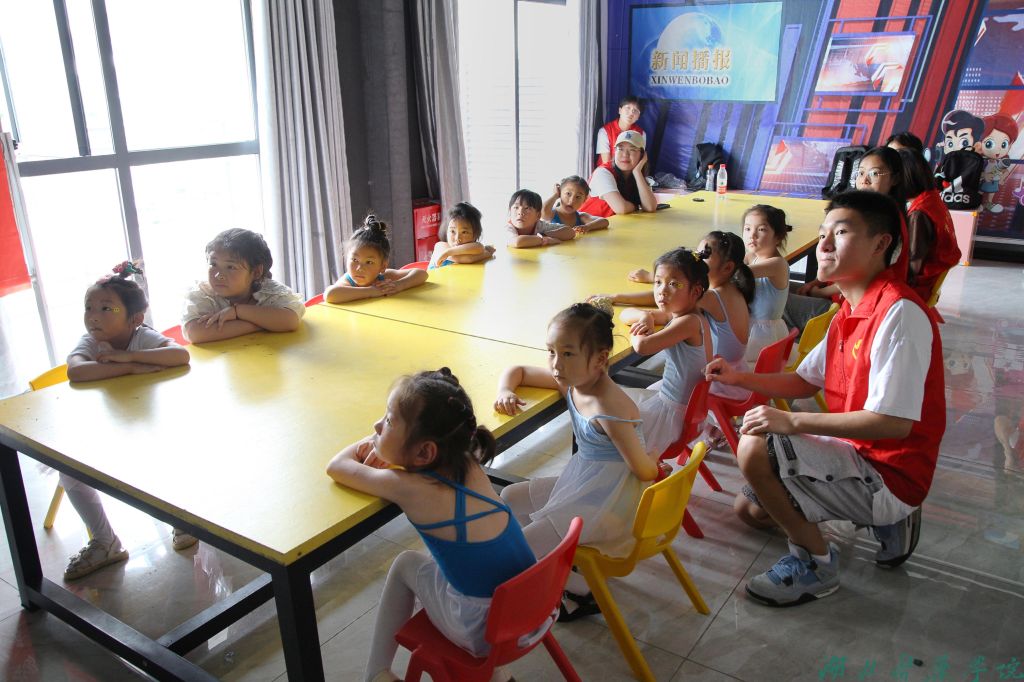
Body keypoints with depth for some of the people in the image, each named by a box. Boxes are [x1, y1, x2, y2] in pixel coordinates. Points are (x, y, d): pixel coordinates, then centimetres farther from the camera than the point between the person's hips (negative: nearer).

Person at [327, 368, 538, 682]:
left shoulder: (411, 489, -15)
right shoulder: (469, 464, -1)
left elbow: (337, 466, 1)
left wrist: (370, 442, 18)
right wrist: (385, 448, 8)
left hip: (488, 633, -5)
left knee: (406, 564, 17)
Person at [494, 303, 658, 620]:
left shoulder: (609, 410, -31)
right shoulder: (571, 381, -4)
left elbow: (644, 470, -24)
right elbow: (517, 371, 10)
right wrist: (505, 391, -10)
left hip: (610, 501, -9)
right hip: (582, 483, 9)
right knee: (510, 498, 15)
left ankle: (582, 593, 13)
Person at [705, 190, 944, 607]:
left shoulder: (899, 313, -24)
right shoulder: (850, 313, 7)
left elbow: (894, 422, -30)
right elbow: (804, 383, 15)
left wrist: (792, 421, -28)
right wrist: (740, 379, 0)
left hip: (889, 474, -10)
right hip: (857, 454, 10)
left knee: (755, 448, -27)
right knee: (749, 509, 20)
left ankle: (814, 563, -6)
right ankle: (884, 519, 19)